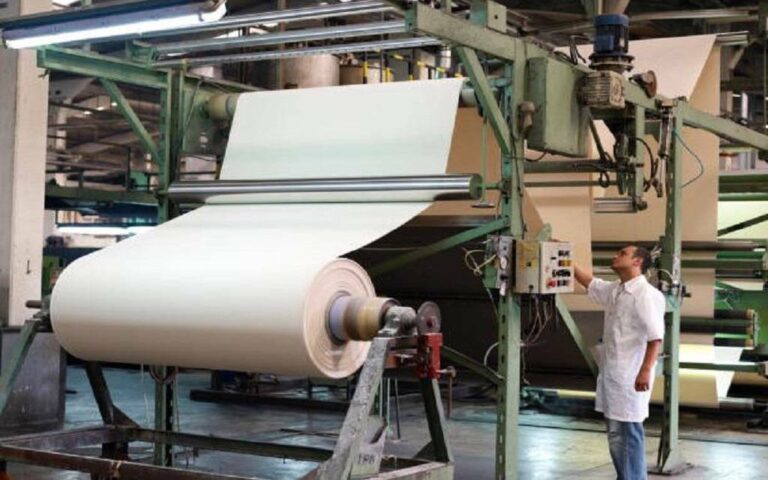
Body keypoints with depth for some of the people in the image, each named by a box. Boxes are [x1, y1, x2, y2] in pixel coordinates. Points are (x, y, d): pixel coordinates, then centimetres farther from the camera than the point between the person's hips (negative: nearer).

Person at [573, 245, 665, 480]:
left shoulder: (646, 294, -14)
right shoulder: (614, 290, 12)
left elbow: (655, 337, -20)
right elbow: (590, 283, 28)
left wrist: (646, 371, -25)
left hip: (630, 377, -9)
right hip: (612, 374, 9)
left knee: (629, 434, -4)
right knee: (615, 434, 15)